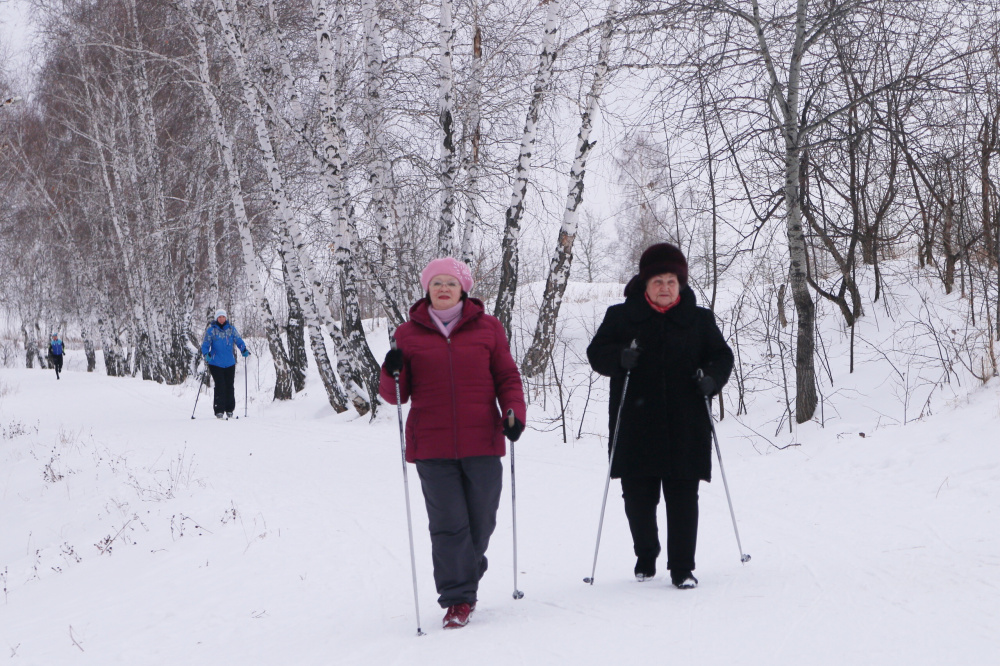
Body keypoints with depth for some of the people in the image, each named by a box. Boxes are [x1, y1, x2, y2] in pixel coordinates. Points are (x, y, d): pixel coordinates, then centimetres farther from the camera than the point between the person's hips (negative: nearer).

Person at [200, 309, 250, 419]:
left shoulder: (231, 329, 8)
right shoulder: (211, 330, 0)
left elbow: (238, 340, 7)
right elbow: (205, 344, -1)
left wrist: (244, 350, -12)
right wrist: (206, 354, -20)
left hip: (230, 363, 3)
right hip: (216, 363, -3)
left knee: (229, 386, 5)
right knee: (220, 386, -9)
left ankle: (229, 410, 15)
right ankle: (219, 411, -4)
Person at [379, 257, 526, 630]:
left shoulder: (487, 328, 6)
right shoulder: (409, 334, 6)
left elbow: (507, 377, 9)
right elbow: (396, 395, 8)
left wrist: (514, 413, -7)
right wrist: (392, 373, -14)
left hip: (482, 444, 1)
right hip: (432, 447, -1)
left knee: (481, 522, 10)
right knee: (448, 525, -3)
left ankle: (465, 578, 32)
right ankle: (457, 599, 6)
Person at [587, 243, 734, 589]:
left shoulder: (699, 319, 9)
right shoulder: (621, 316, 6)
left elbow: (722, 355, 13)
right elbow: (596, 353, 5)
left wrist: (712, 378, -9)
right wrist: (619, 358, -17)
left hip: (685, 427, 0)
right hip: (635, 428, 0)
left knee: (683, 499, -4)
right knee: (638, 497, 6)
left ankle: (682, 568, 4)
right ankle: (645, 556, 29)